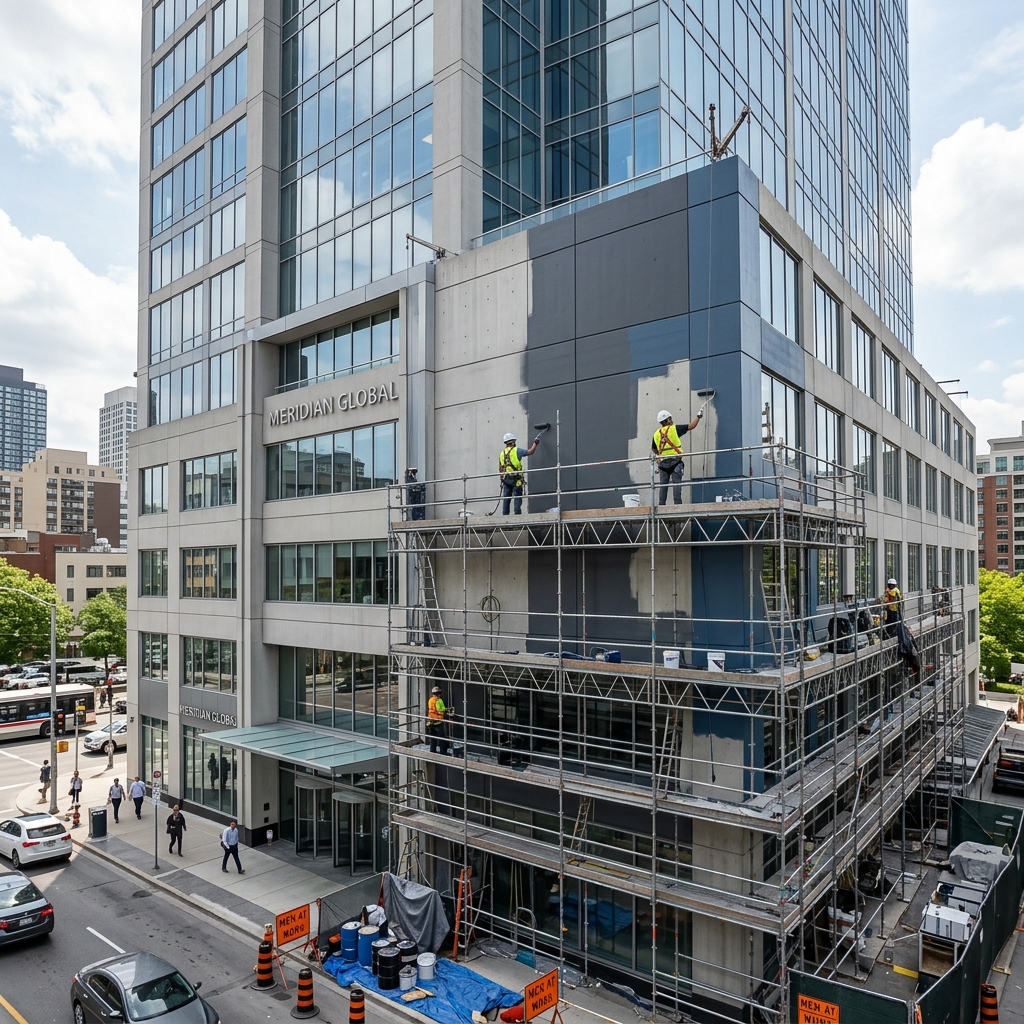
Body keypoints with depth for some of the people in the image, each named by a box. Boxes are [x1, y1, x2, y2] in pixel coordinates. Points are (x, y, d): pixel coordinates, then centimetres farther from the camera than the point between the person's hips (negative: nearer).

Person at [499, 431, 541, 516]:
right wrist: (535, 443, 16)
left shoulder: (501, 453, 12)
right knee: (517, 498, -3)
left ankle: (505, 515, 6)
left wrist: (502, 477, 23)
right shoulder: (516, 451, -4)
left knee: (506, 499, 7)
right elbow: (530, 452, 2)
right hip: (516, 478, -5)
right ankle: (517, 515, -8)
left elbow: (500, 468, 14)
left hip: (506, 479, 5)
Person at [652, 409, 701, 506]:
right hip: (675, 461, -4)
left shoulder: (656, 433, 10)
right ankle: (678, 503, -11)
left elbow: (653, 449, 21)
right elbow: (691, 426, 1)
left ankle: (661, 504, 4)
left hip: (662, 462, 4)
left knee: (663, 485, 7)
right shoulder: (674, 429, -1)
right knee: (677, 483, -5)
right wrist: (698, 416, 14)